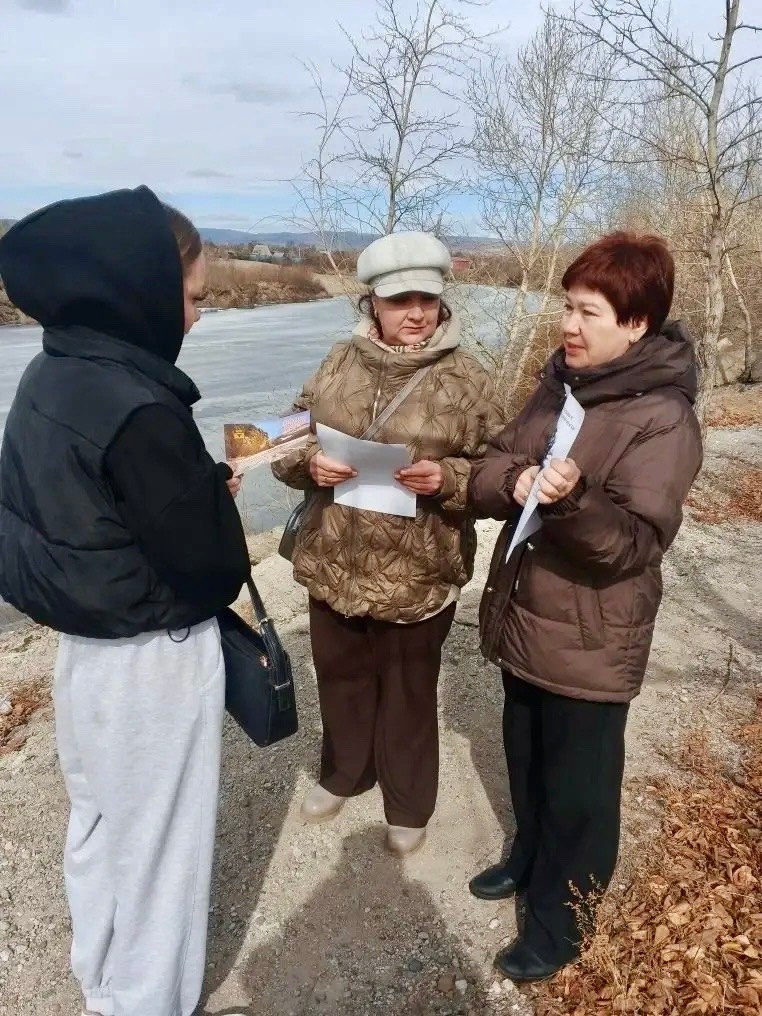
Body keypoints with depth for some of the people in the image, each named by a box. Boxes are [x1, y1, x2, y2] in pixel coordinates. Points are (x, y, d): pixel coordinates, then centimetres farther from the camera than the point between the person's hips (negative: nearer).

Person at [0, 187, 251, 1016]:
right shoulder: (137, 407, -27)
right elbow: (204, 561, -23)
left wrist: (196, 484, 0)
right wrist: (216, 491, -3)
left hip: (84, 640, 9)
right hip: (152, 657, -9)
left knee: (99, 823, 27)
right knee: (154, 842, 14)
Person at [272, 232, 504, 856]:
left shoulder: (467, 379, -7)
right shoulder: (340, 363, 3)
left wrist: (447, 478, -25)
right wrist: (310, 462, -15)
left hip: (419, 575, -3)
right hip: (334, 564, 4)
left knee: (409, 695, 15)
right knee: (341, 678, 23)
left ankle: (409, 805, 41)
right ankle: (343, 774, 51)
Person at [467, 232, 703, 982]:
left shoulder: (664, 419, -17)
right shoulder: (559, 382, 4)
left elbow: (634, 542, -23)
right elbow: (484, 475, 1)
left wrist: (573, 500, -40)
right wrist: (514, 483, -21)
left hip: (590, 643, -7)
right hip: (524, 619, 7)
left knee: (577, 789, 12)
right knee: (525, 761, 25)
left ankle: (560, 919, 35)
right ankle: (529, 857, 50)